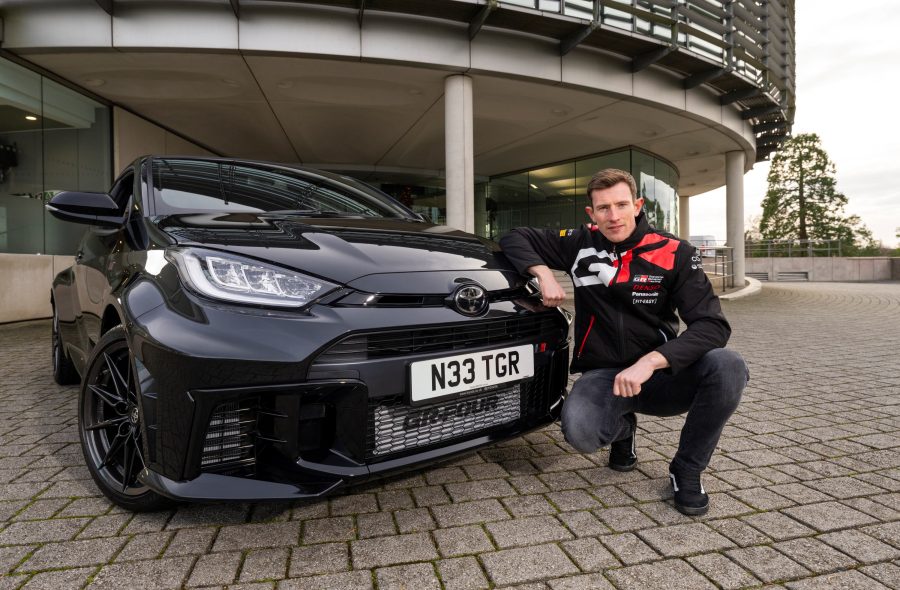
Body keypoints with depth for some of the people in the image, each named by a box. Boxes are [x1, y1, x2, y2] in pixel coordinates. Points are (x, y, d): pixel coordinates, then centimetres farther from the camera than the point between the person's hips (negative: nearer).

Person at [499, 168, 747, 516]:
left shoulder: (674, 254, -7)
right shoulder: (580, 244, -2)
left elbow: (713, 325, -15)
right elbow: (515, 239, 6)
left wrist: (650, 362, -30)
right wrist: (543, 273, -14)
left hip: (661, 375, 1)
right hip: (602, 373, 0)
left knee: (728, 366, -30)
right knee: (579, 431, -32)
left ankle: (686, 471, -4)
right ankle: (623, 428, 9)